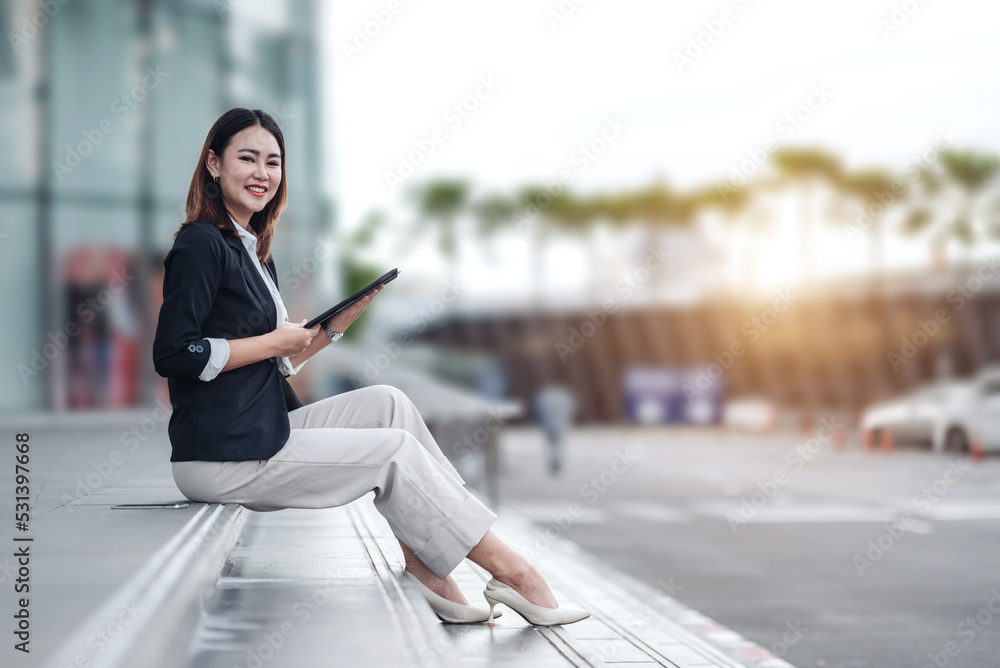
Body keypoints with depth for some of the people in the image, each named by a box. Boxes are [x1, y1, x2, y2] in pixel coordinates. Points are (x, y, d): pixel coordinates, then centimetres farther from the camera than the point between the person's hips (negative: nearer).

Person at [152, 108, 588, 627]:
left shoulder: (254, 254, 18)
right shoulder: (201, 244, -11)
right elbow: (173, 354, -21)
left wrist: (331, 328, 7)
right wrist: (276, 341, -13)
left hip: (264, 431, 9)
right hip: (219, 458, -9)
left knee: (385, 402, -1)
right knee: (394, 449, -8)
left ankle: (422, 567, -9)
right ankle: (510, 571, 0)